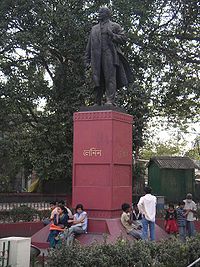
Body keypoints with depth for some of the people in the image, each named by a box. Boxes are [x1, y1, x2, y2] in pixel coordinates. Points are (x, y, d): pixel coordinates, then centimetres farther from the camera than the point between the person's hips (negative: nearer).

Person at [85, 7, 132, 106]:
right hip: (97, 58, 4)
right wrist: (87, 60, 14)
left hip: (109, 55, -4)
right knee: (98, 81, -1)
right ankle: (97, 103, 1)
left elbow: (123, 39, 6)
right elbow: (89, 46, 23)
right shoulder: (94, 29, 27)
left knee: (110, 78, -13)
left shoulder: (114, 26, 16)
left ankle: (110, 101, -18)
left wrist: (111, 35, -8)